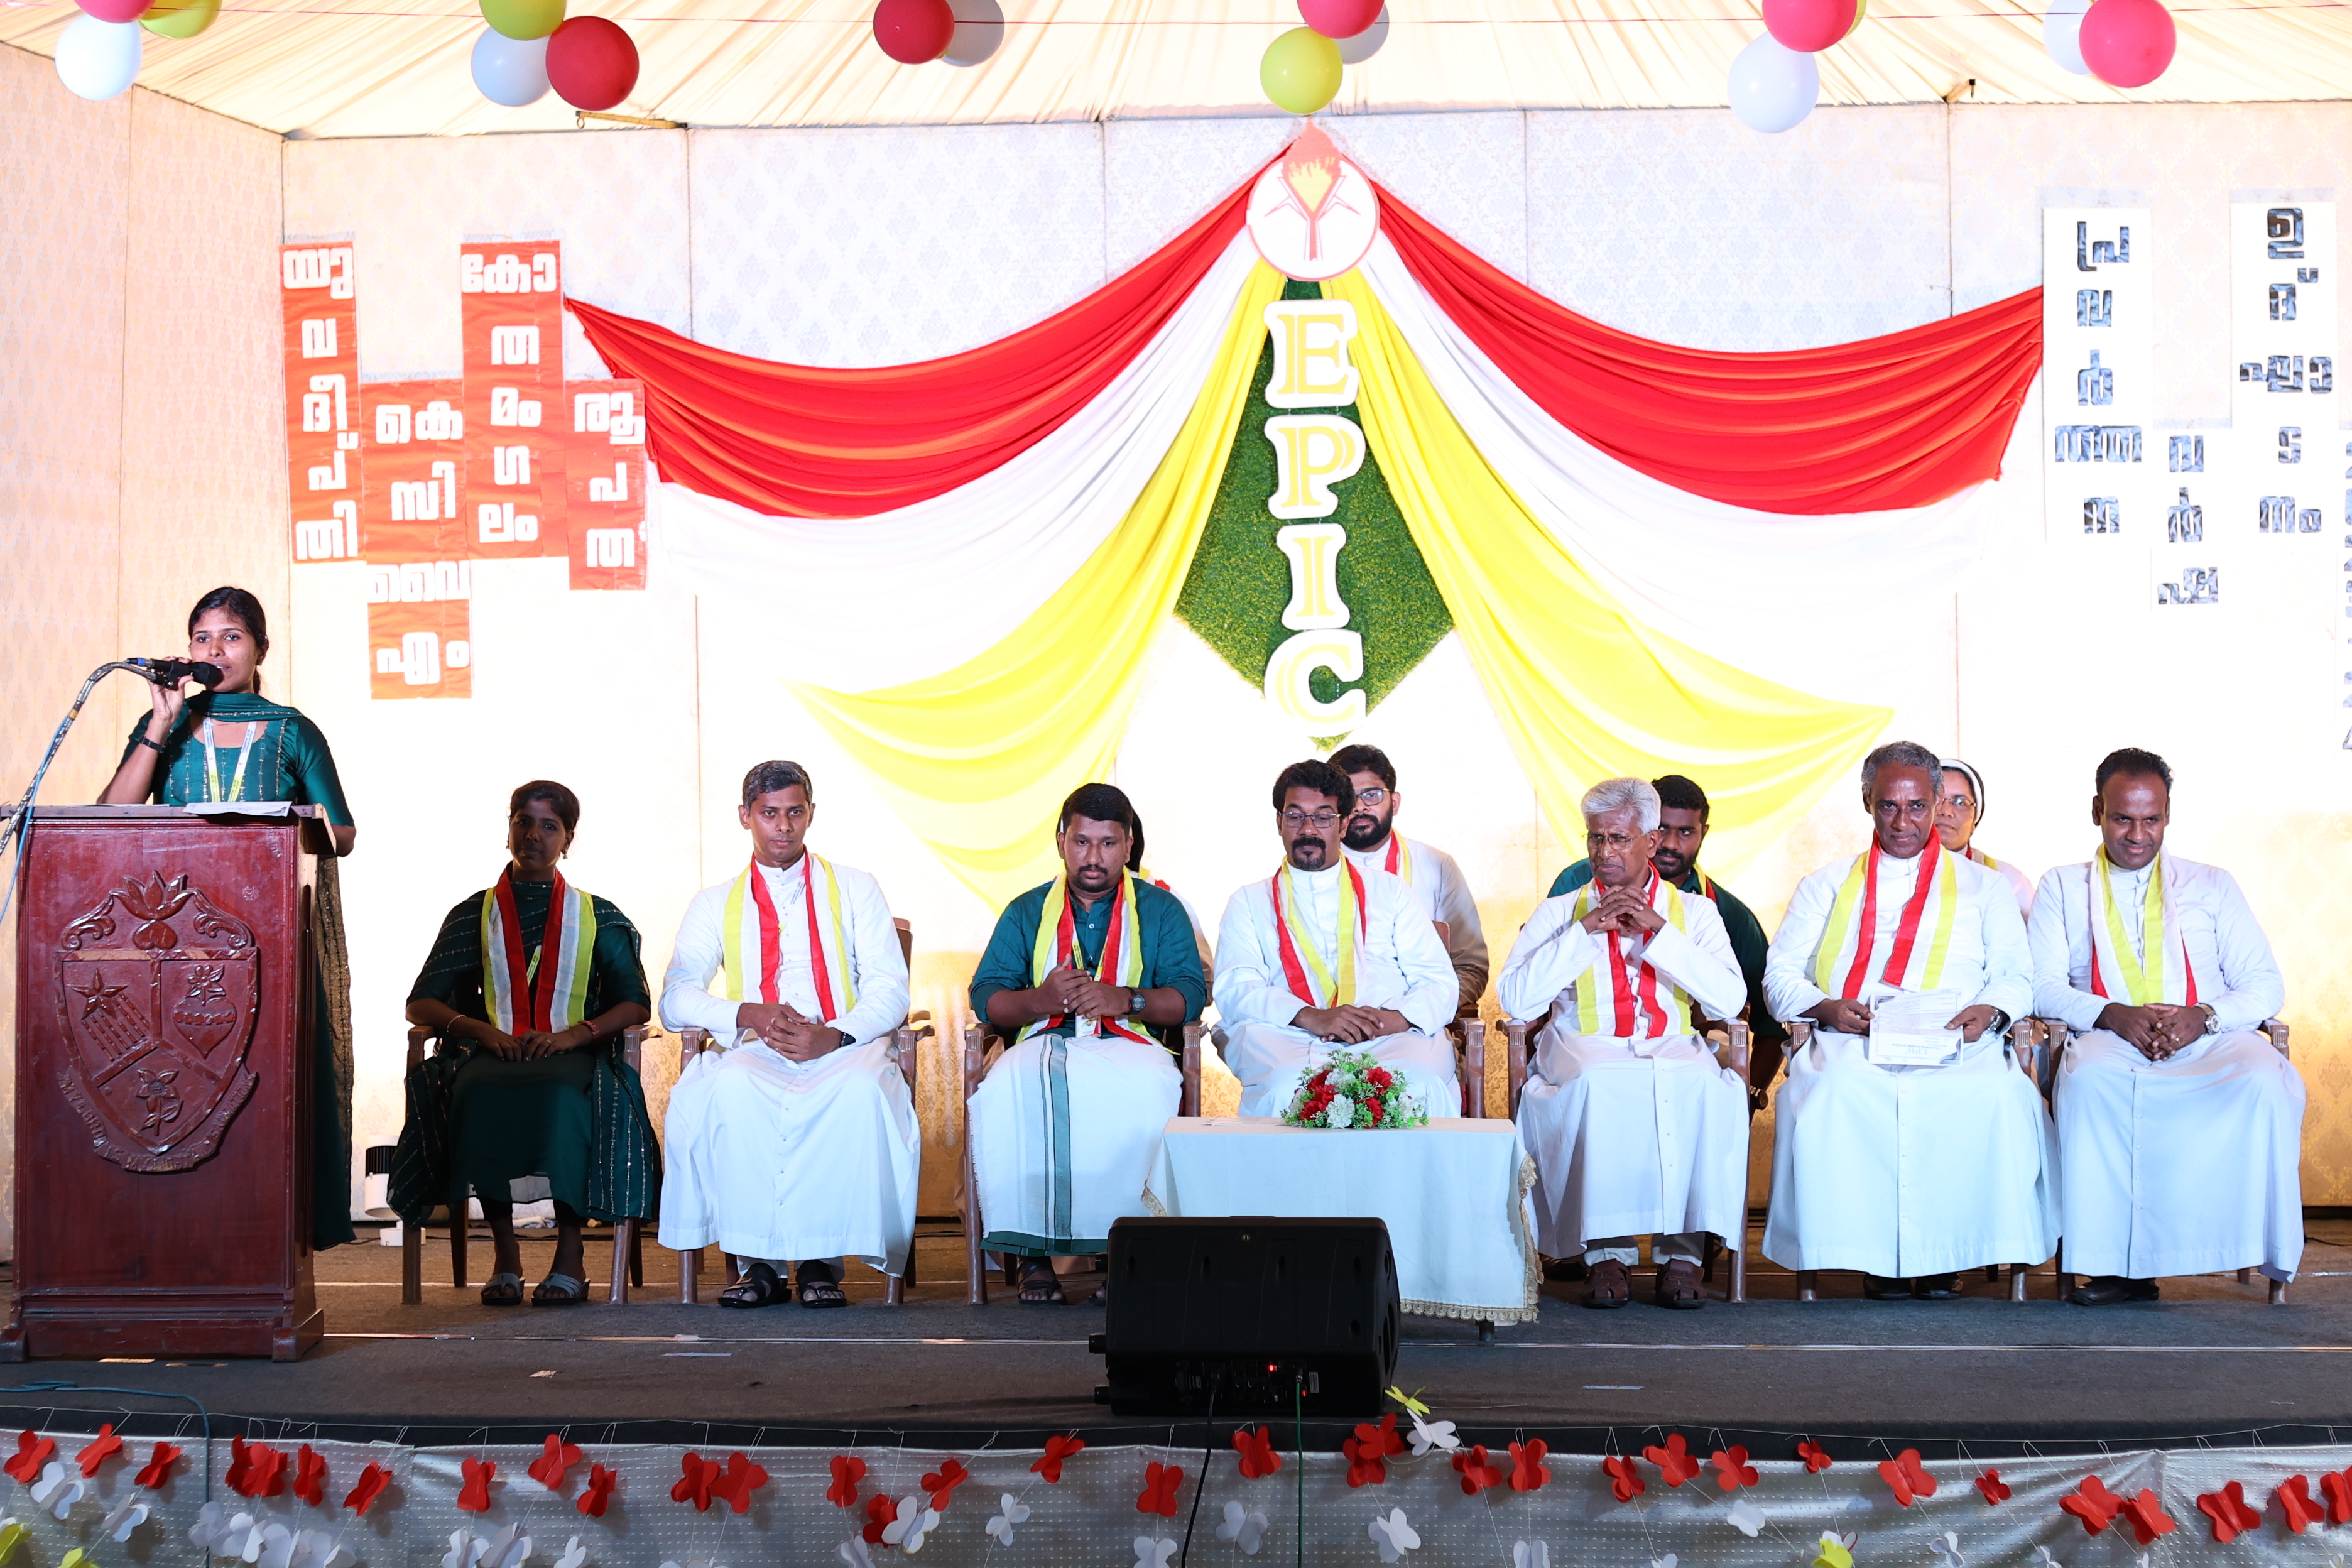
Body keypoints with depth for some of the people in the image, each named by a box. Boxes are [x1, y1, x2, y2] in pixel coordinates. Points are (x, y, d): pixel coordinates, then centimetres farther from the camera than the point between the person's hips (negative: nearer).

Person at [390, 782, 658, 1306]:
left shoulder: (598, 917, 18)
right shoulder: (473, 915, 18)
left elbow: (635, 1005, 9)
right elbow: (420, 1004, 10)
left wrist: (576, 1033, -11)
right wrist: (482, 1030, -10)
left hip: (572, 1055, -1)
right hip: (494, 1054, 1)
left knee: (560, 1096, -38)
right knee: (478, 1095, -36)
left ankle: (570, 1259, -32)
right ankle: (505, 1258, -29)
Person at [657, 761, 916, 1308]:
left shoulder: (854, 889, 16)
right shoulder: (716, 904, 18)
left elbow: (889, 991, 6)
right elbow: (676, 1000, 7)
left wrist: (835, 1036, -14)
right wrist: (749, 1015, -13)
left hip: (843, 1051, -1)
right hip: (752, 1055, 1)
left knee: (861, 1090, -38)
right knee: (727, 1089, -36)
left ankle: (821, 1262, -30)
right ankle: (759, 1261, -30)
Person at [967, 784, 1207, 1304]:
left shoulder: (1161, 910, 16)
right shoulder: (1027, 912, 20)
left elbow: (1190, 994, 1)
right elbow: (986, 997, 7)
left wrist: (1125, 1000, -17)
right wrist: (1041, 999, -14)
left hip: (1128, 1046, -1)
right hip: (1044, 1043, 1)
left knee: (1150, 1089, -38)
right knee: (1009, 1089, -35)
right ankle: (1033, 1254, -31)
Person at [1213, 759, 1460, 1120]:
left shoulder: (1389, 891, 26)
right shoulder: (1250, 902, 22)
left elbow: (1440, 983, 16)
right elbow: (1235, 991, 5)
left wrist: (1397, 1018, -9)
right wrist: (1310, 1017, -15)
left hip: (1389, 1039, 1)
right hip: (1288, 1041, -1)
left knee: (1422, 1085, -36)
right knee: (1288, 1084, -39)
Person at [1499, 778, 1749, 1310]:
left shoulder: (1694, 912, 17)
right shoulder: (1559, 914, 16)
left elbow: (1729, 1000, 0)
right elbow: (1515, 999, 0)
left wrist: (1659, 933, -6)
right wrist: (1586, 931, -4)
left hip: (1675, 1051, 1)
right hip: (1586, 1053, -1)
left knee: (1706, 1088, -35)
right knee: (1599, 1088, -37)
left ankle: (1682, 1250, -28)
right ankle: (1607, 1250, -30)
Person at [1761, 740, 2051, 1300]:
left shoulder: (1982, 887, 25)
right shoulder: (1827, 886, 25)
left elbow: (2016, 977, 15)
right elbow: (1780, 976, 15)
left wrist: (1989, 1011, -9)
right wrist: (1826, 1007, -7)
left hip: (1954, 1047, 0)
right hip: (1851, 1045, 0)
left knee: (2004, 1097, -36)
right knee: (1830, 1095, -37)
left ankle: (1944, 1253, -25)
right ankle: (1872, 1254, -27)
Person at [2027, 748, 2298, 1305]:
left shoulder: (2212, 886, 20)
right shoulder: (2062, 888, 19)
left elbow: (2265, 986, 11)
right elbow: (2044, 986, 6)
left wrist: (2203, 1017, -11)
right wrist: (2111, 1015, -14)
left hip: (2208, 1039, 1)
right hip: (2111, 1043, -1)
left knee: (2264, 1081, -35)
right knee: (2090, 1080, -38)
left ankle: (2268, 1252, -29)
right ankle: (2117, 1261, -35)